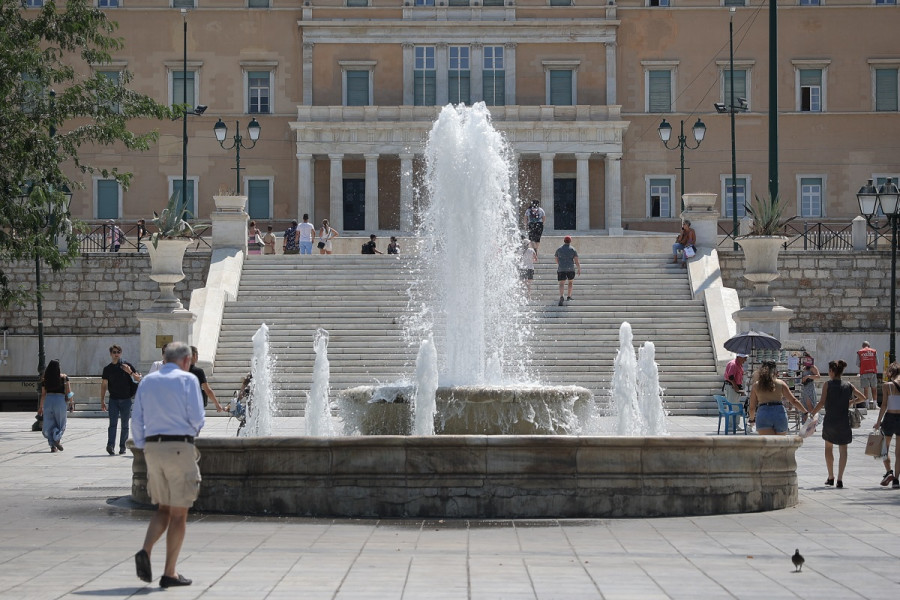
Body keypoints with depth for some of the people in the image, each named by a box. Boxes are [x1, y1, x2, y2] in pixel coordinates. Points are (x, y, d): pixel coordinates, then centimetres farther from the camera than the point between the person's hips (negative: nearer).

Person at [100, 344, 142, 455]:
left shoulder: (127, 365, 2)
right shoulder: (107, 369, 6)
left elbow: (139, 379, 2)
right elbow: (104, 385, 9)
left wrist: (130, 372, -16)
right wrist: (102, 401, 5)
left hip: (126, 399, 0)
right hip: (113, 399, 0)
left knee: (125, 425, 5)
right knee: (112, 423, -12)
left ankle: (122, 446, 12)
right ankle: (110, 445, -24)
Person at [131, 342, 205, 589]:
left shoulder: (148, 381, 11)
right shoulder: (188, 380, -4)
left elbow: (137, 420, 8)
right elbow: (197, 418, -10)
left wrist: (143, 448, 15)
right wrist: (194, 428, 12)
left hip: (152, 447, 5)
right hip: (180, 446, -5)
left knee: (164, 509, 18)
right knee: (179, 514, 3)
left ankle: (145, 552, -7)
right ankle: (169, 574, 3)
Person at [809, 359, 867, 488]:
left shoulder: (828, 384, -6)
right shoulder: (848, 386, 3)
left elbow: (822, 403, -13)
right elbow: (863, 398, 8)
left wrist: (811, 414, -5)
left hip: (830, 421, -2)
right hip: (844, 422, 2)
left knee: (828, 447, 17)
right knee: (843, 449, 6)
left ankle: (830, 477, 21)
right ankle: (840, 479, -3)